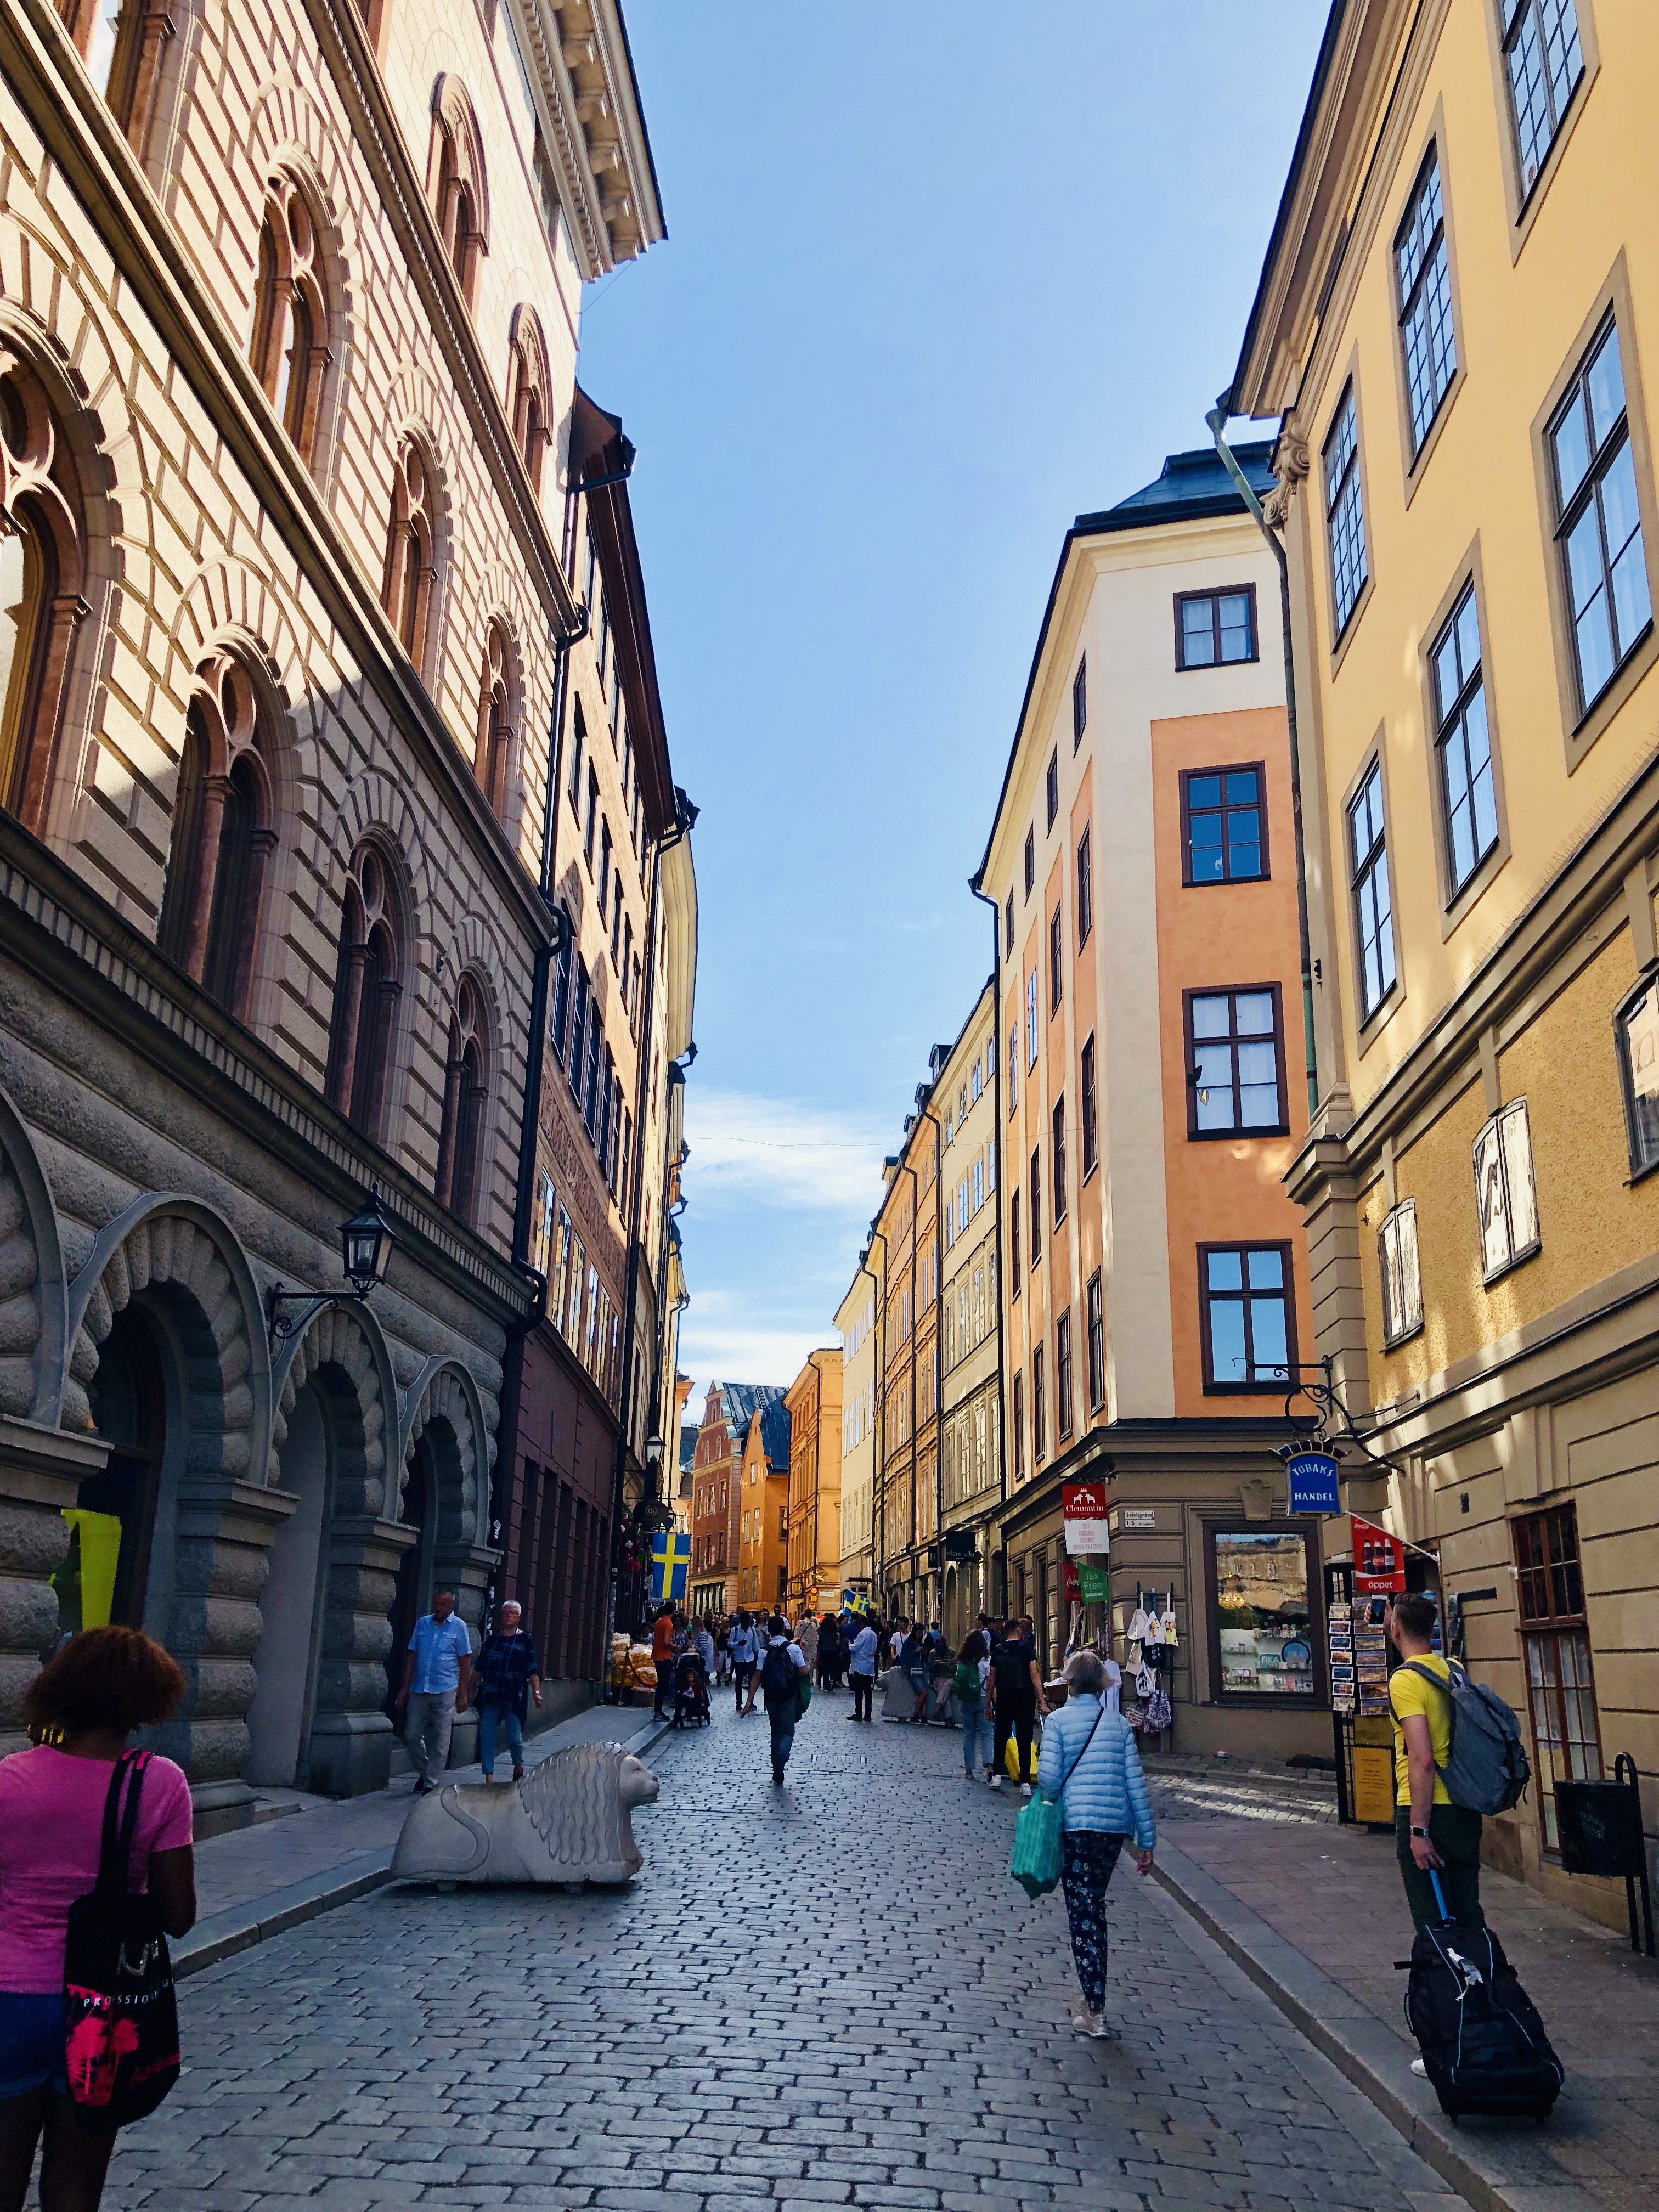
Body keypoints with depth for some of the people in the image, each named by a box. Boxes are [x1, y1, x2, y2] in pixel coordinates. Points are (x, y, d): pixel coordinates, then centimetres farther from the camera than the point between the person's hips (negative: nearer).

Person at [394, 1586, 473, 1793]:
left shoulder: (459, 1627, 0)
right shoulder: (422, 1623, 9)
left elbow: (465, 1662, -1)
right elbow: (412, 1656, 12)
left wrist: (463, 1695, -5)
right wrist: (405, 1687, 7)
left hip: (445, 1691, -4)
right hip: (419, 1691, 4)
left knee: (440, 1740, -2)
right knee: (412, 1736, 8)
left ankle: (432, 1782, 6)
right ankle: (424, 1773, 27)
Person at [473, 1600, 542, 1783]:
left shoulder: (526, 1640, 6)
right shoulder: (491, 1640, 14)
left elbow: (532, 1670, 2)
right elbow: (480, 1669, 16)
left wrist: (536, 1692, -9)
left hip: (514, 1697, -3)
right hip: (490, 1697, 3)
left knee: (515, 1737, -2)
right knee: (486, 1736, -3)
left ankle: (519, 1768, 25)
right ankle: (489, 1778, 3)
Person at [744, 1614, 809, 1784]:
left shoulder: (765, 1651, -2)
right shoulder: (794, 1648, -9)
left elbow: (757, 1677, -6)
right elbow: (804, 1672, -13)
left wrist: (750, 1701, -6)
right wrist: (809, 1668, 10)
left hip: (771, 1697, 3)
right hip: (789, 1698, -3)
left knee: (776, 1732, 17)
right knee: (788, 1732, 4)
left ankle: (777, 1773, 17)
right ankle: (781, 1756, -27)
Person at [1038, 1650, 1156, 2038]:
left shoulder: (1058, 1721, -3)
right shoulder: (1119, 1723, 6)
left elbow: (1048, 1777, -12)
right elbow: (1136, 1783, 4)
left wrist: (1049, 1813, 9)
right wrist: (1146, 1840, 7)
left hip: (1075, 1825, -4)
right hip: (1116, 1826, 4)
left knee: (1082, 1912, 2)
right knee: (1095, 1904, 20)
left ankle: (1094, 2009, -1)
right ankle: (1093, 1991, 27)